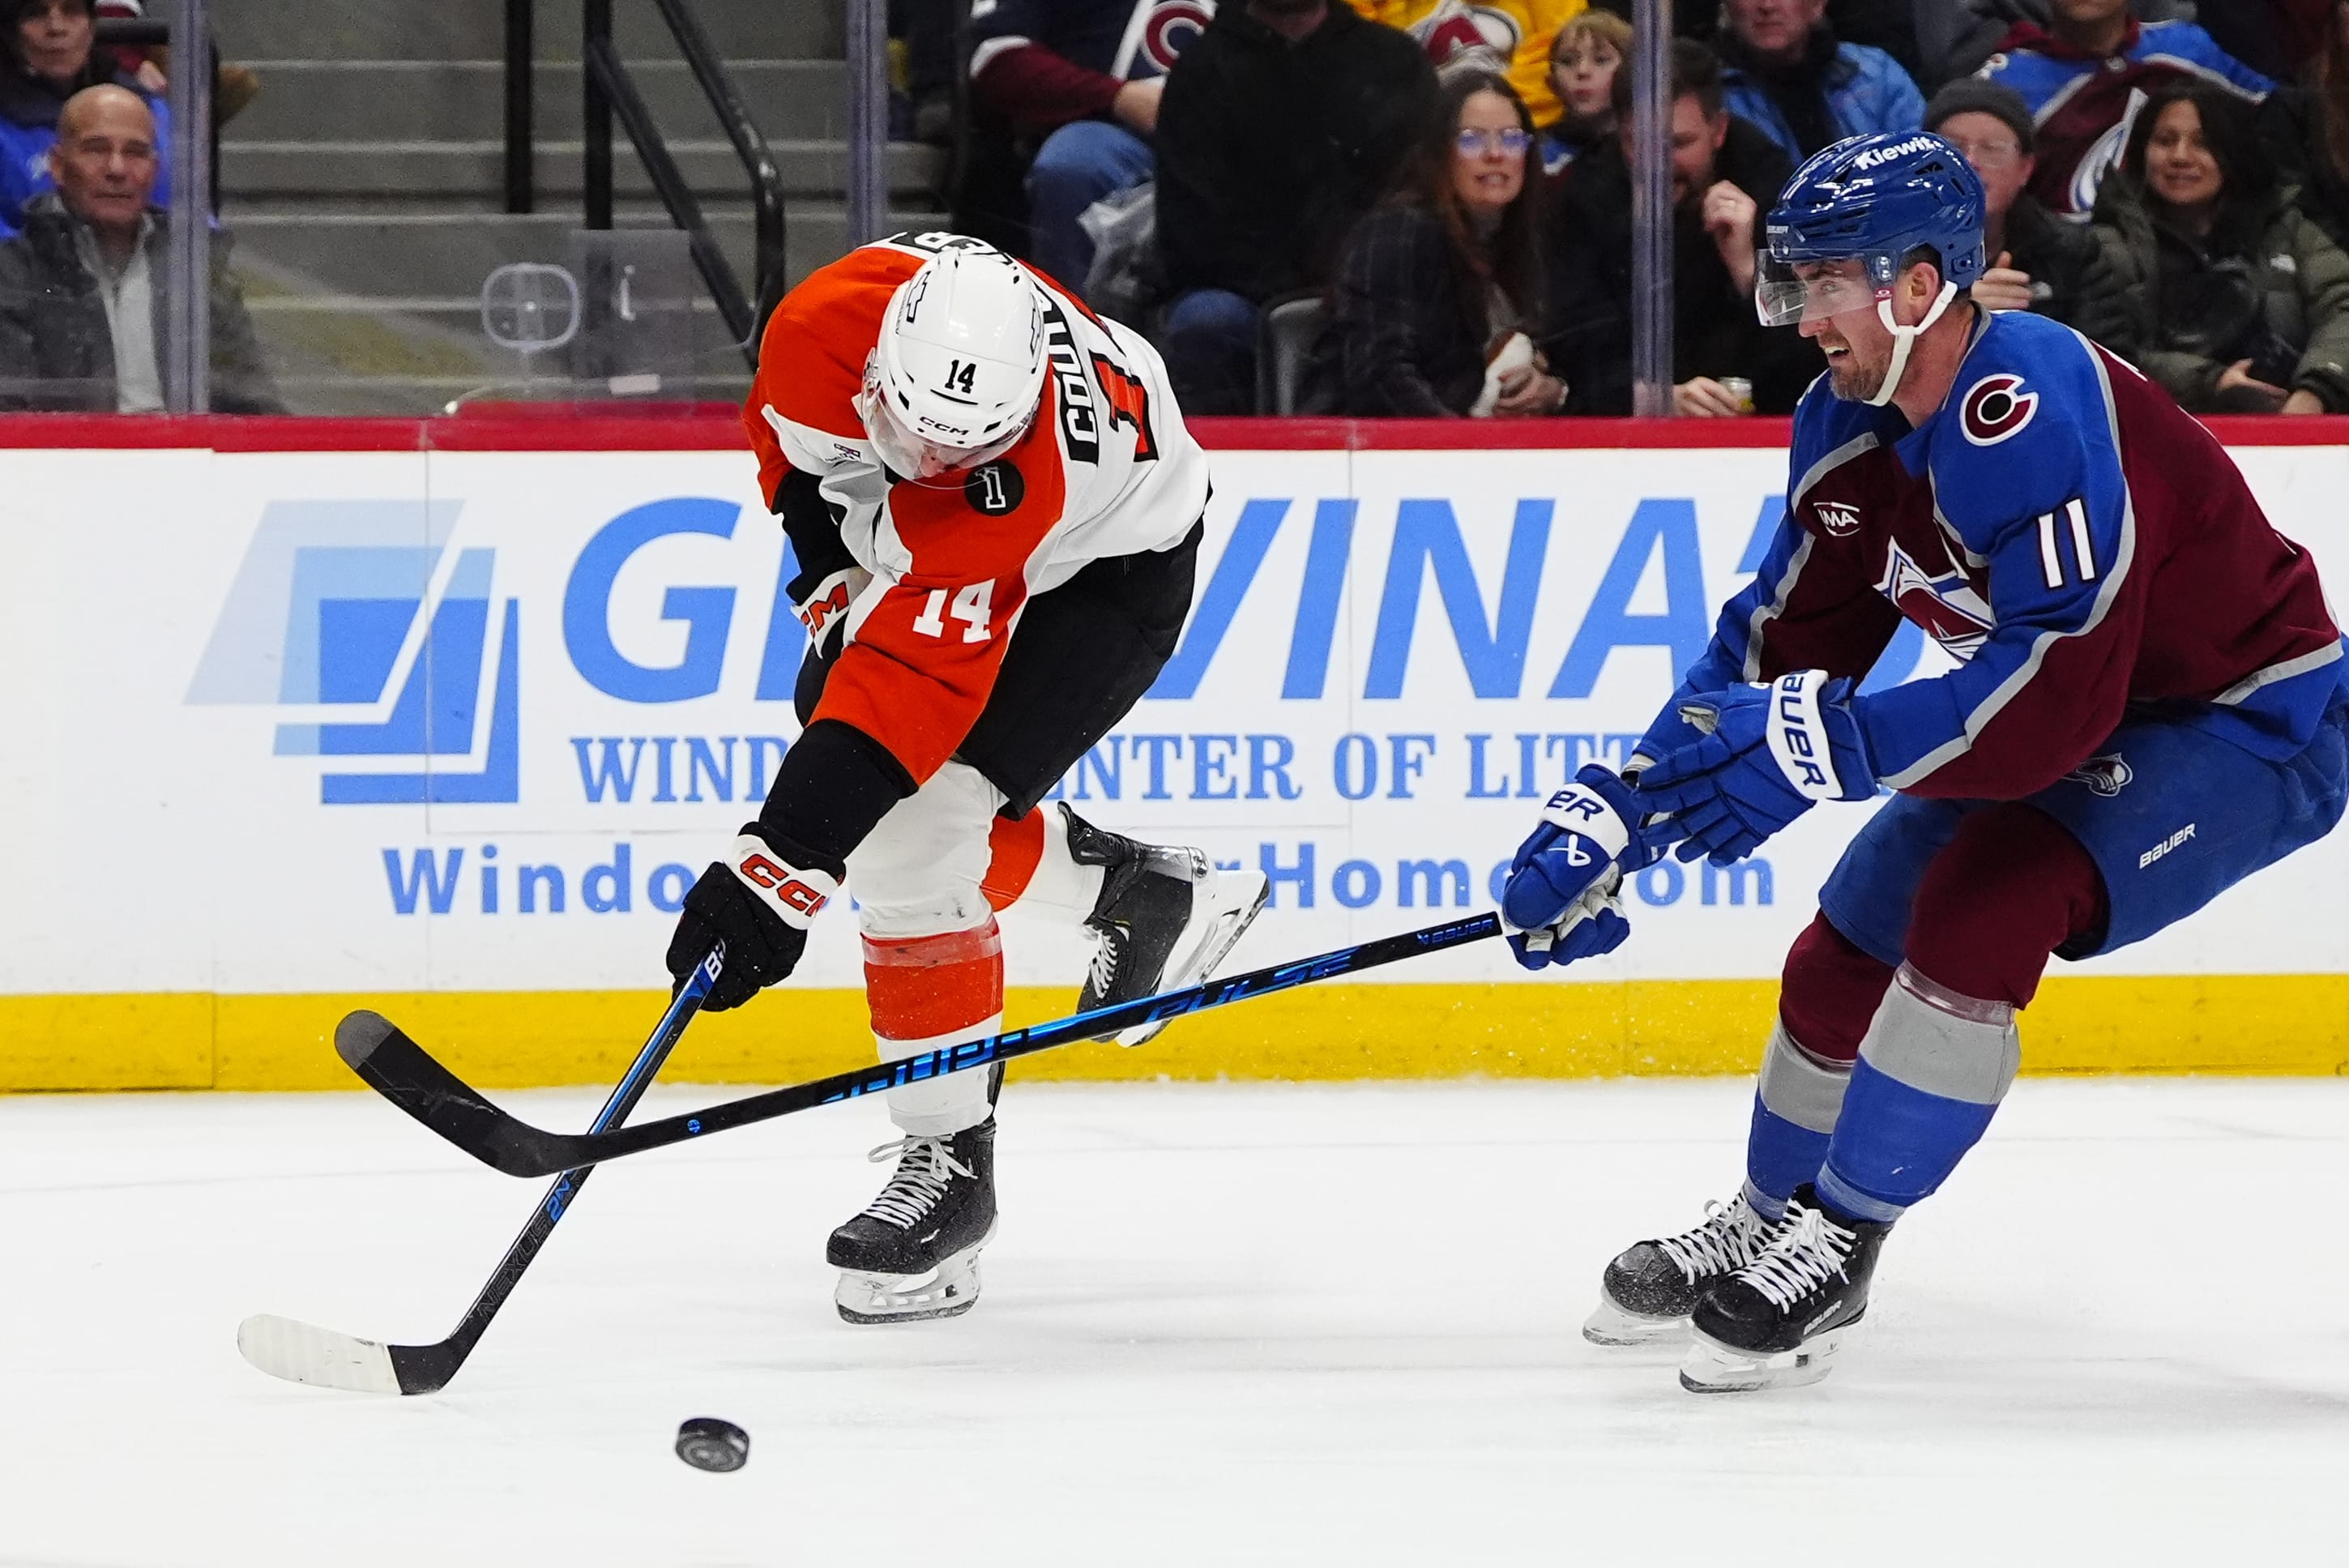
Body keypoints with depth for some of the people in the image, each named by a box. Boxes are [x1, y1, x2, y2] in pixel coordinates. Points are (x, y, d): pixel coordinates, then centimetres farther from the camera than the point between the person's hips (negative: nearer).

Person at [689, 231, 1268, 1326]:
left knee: (908, 831, -21)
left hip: (1107, 568, -8)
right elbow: (789, 427, -2)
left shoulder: (1011, 484, -43)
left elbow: (910, 688, -45)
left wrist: (777, 872, -49)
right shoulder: (835, 317, -29)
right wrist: (833, 582, -3)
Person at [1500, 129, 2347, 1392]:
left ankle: (1838, 1241, -13)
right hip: (2071, 713, 9)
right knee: (1850, 948, 8)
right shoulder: (1850, 432, -5)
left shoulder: (2035, 414, -33)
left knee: (1978, 904, -27)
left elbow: (2055, 697, -38)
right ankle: (1764, 1228, 31)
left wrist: (1823, 745, -39)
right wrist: (1613, 812, -8)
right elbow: (1775, 650, 1)